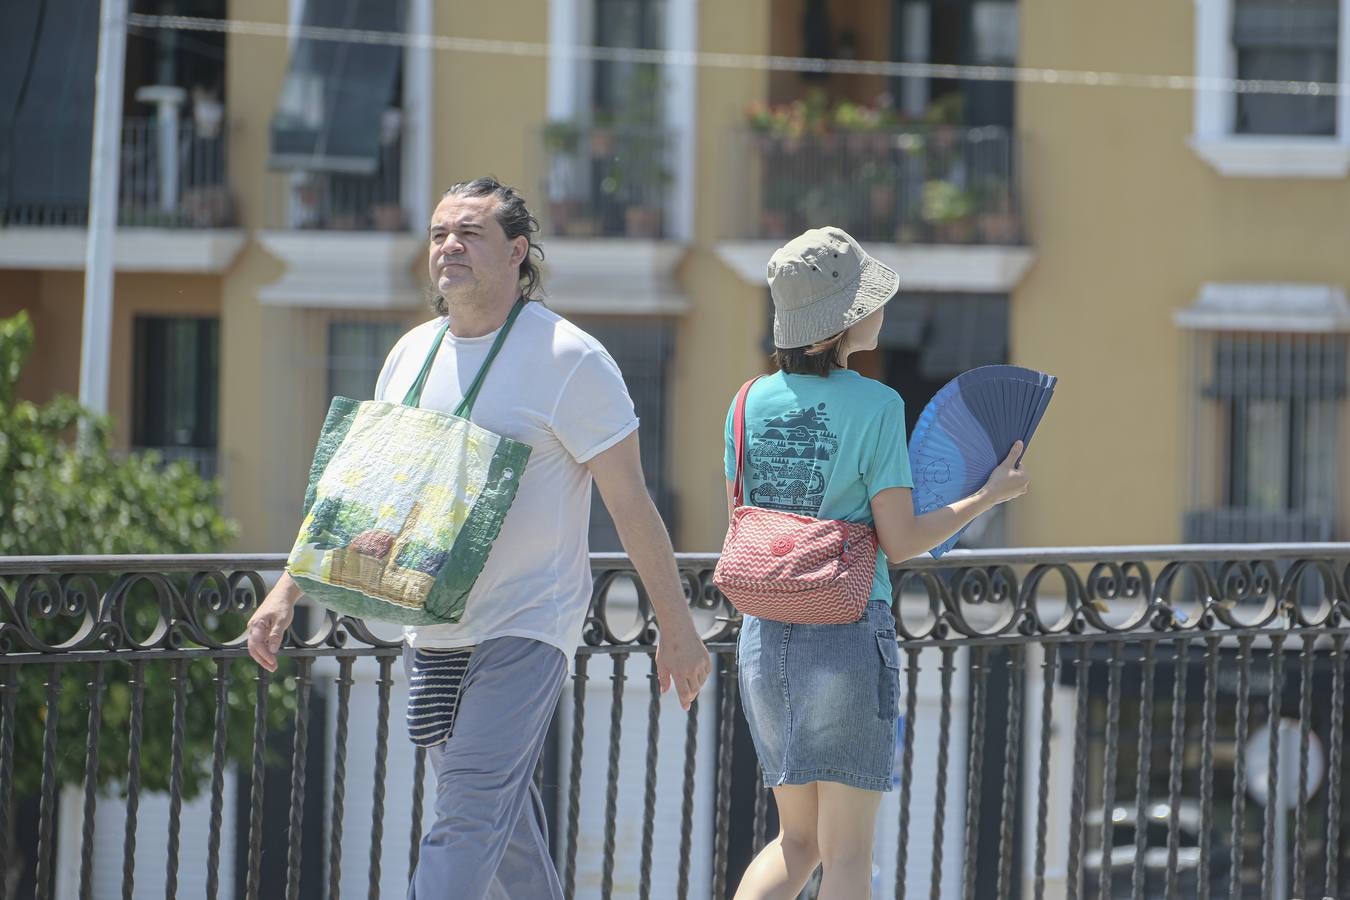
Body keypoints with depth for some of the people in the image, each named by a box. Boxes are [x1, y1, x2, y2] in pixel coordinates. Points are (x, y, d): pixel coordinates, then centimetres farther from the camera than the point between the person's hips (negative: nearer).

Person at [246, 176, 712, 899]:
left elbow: (631, 503, -5)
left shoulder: (569, 359, -8)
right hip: (435, 630, 7)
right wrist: (287, 591, 10)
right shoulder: (411, 355, 11)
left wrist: (677, 631, -3)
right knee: (500, 818, 12)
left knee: (469, 815, -16)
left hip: (528, 626, -7)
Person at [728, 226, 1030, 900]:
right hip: (849, 637, -5)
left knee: (797, 842, 16)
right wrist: (990, 496, 3)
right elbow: (900, 541, -9)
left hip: (764, 637, 5)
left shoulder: (751, 402, 4)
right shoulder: (875, 406, -10)